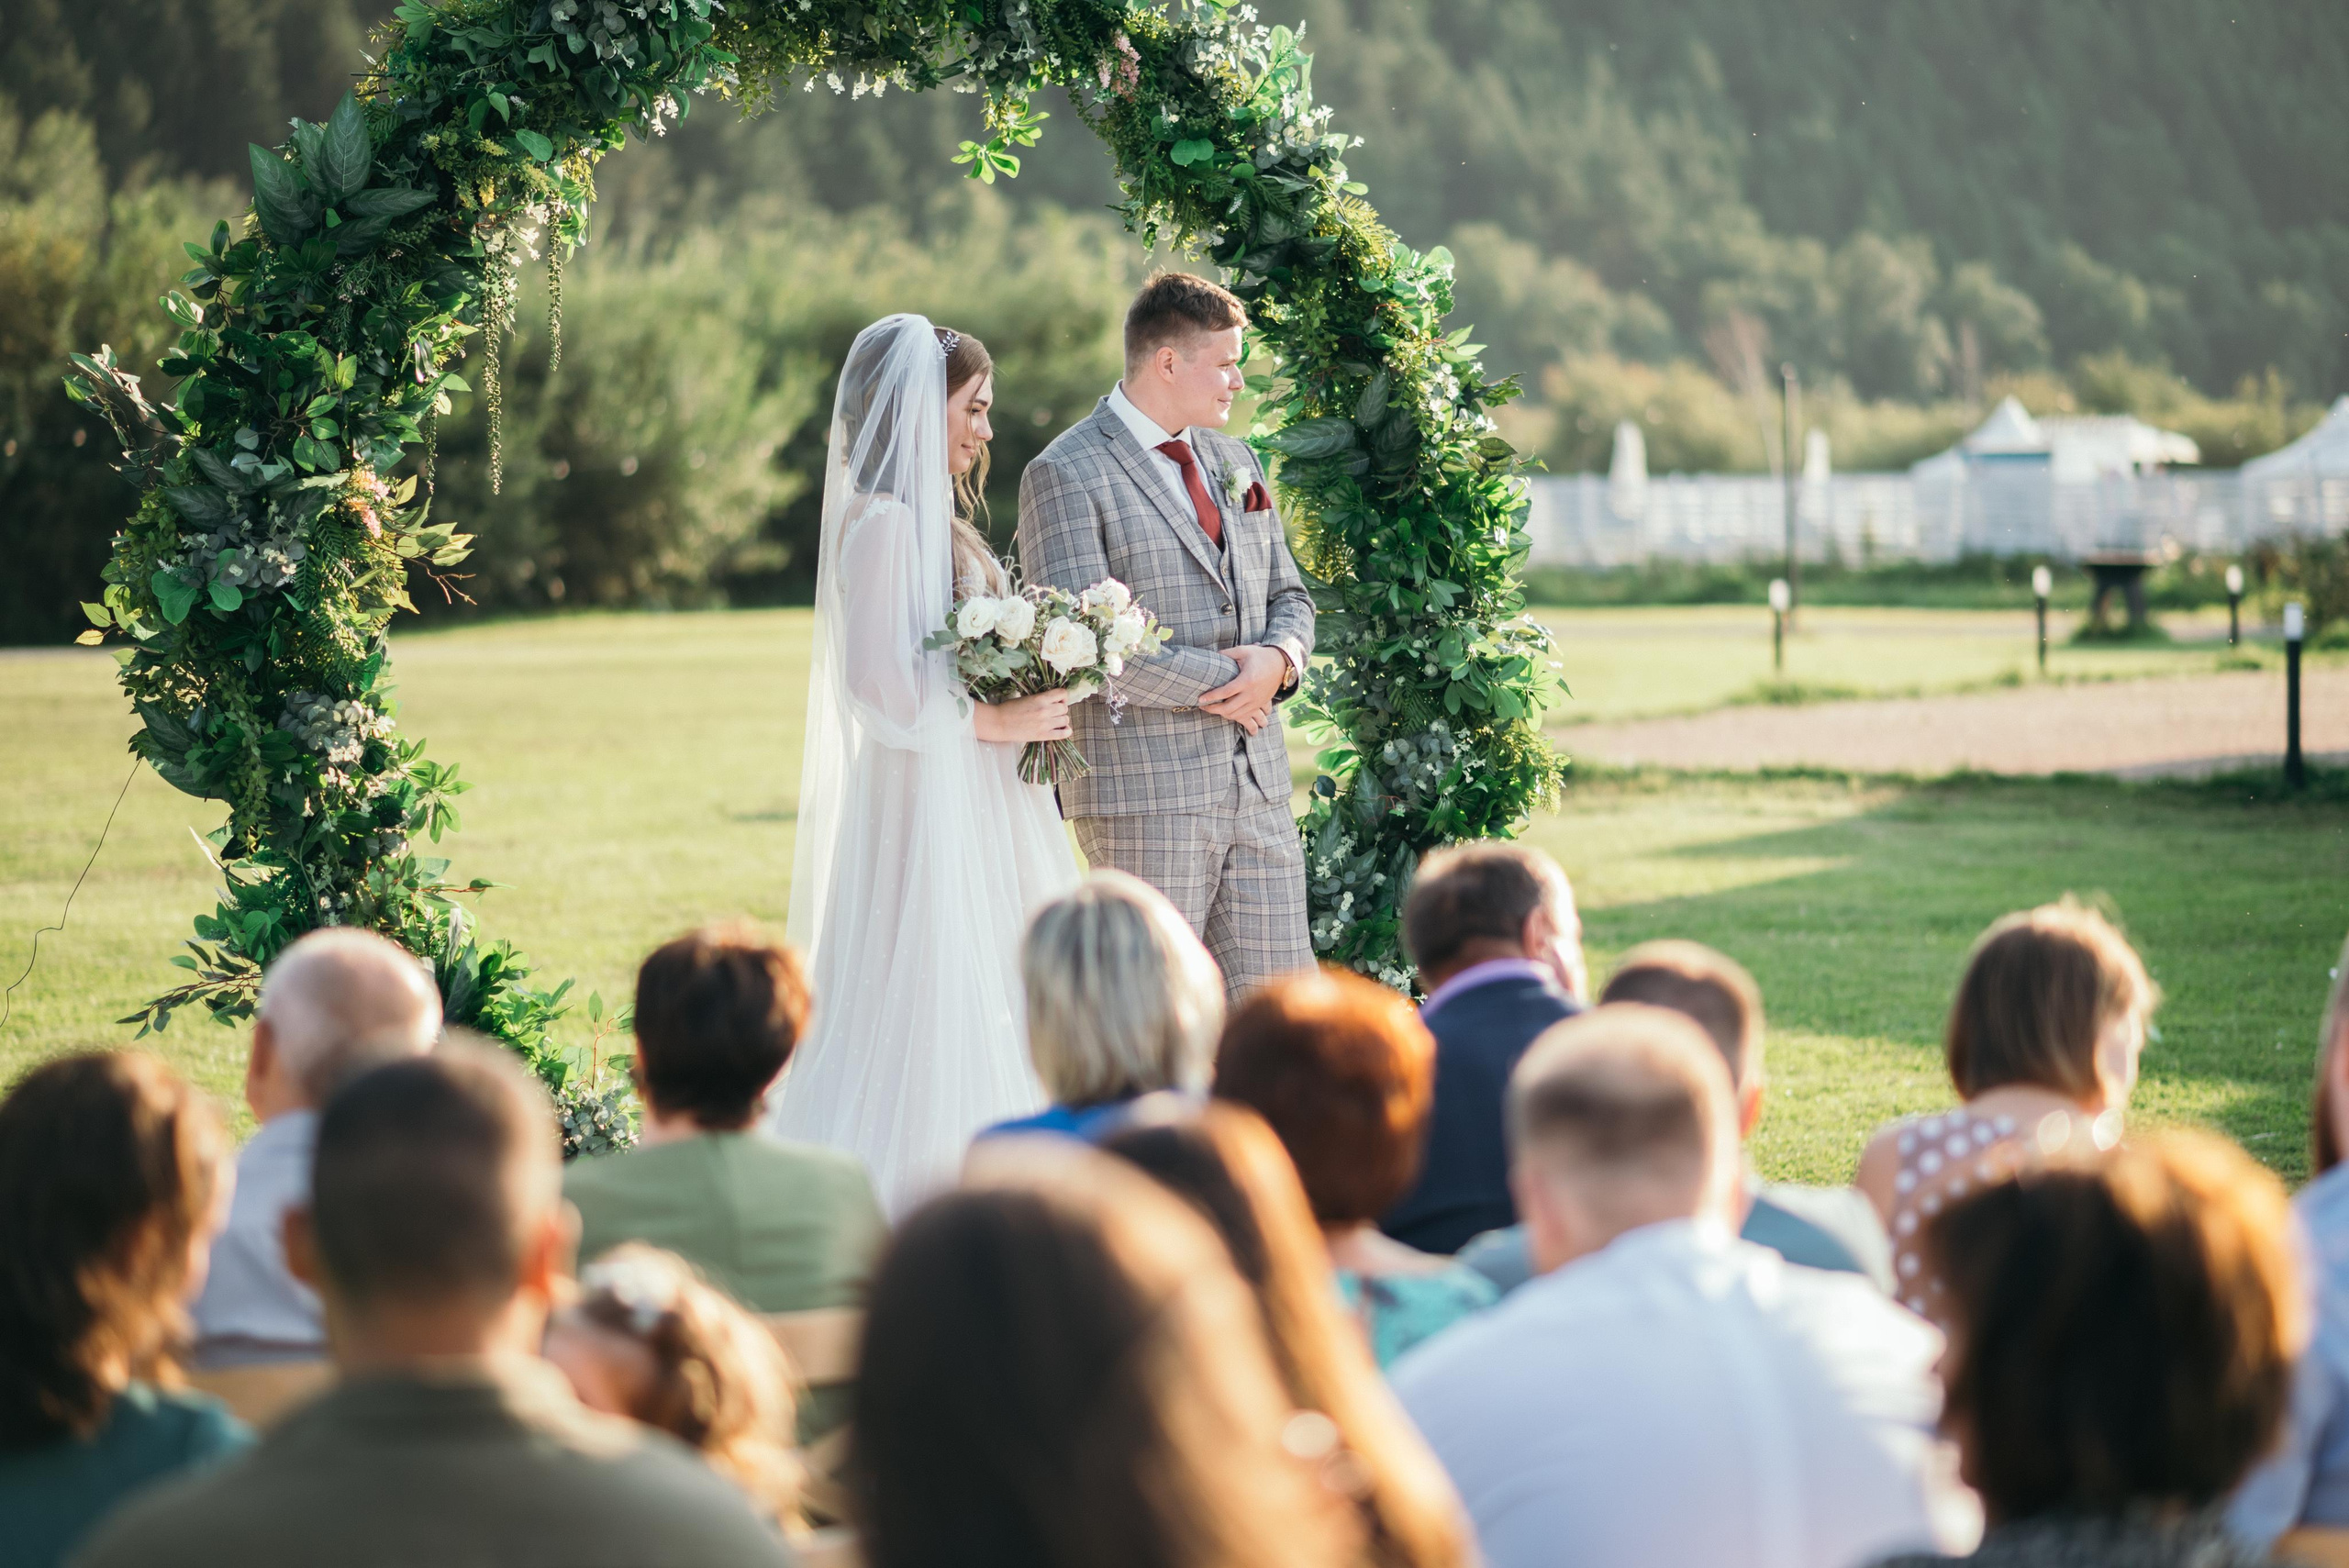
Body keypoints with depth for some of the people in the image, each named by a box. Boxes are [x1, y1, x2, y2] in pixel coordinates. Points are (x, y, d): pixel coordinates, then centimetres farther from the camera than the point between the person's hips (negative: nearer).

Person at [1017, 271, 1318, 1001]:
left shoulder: (1236, 462, 18)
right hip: (1145, 785, -7)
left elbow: (1289, 597, 21)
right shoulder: (1065, 475, -7)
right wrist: (1223, 681, -11)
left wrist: (1278, 660, -3)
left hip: (1258, 778, 7)